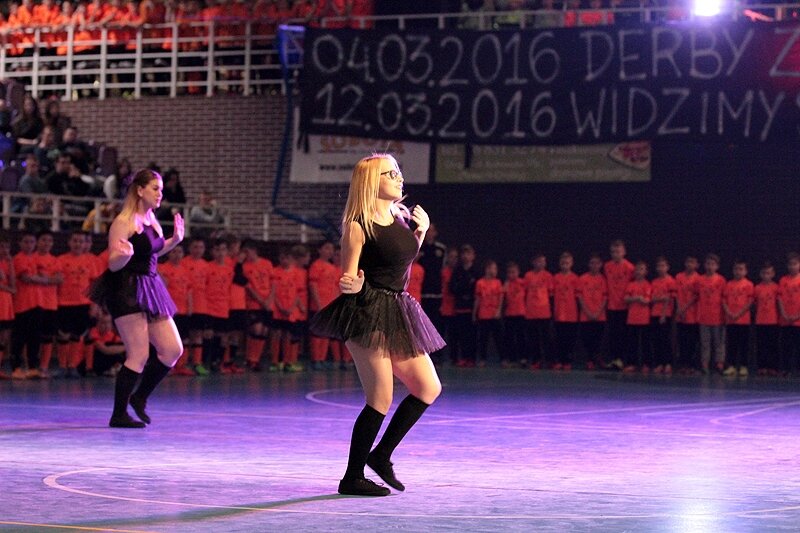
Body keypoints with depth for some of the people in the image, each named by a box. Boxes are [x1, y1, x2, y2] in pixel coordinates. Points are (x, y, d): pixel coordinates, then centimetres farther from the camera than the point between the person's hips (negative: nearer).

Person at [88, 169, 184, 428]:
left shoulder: (151, 218, 12)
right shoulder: (123, 222, -13)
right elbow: (113, 265, -15)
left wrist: (175, 240, 15)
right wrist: (124, 255, -36)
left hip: (150, 288, 9)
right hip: (127, 290, -9)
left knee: (173, 350, 4)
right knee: (139, 355, -11)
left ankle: (139, 397, 20)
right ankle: (118, 415, -2)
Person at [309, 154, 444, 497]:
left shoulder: (402, 216, 11)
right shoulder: (358, 226, -10)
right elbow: (348, 278, -9)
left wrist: (422, 232, 13)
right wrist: (351, 285, -31)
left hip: (398, 314, 8)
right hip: (368, 312, -8)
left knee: (429, 388, 8)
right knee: (381, 400, -9)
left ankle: (381, 455, 19)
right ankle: (352, 478, 2)